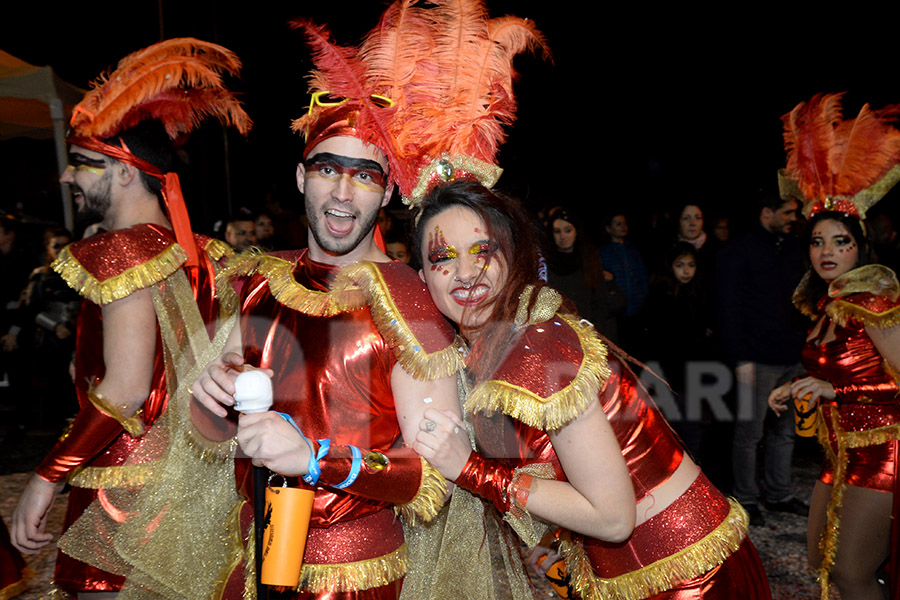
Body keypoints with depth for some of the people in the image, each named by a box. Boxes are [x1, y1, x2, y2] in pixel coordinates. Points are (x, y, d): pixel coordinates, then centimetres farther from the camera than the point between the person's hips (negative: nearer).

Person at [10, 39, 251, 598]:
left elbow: (125, 390, -21)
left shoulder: (124, 250, -15)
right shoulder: (197, 253, 9)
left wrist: (47, 476, -13)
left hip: (128, 485, -8)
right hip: (191, 479, 8)